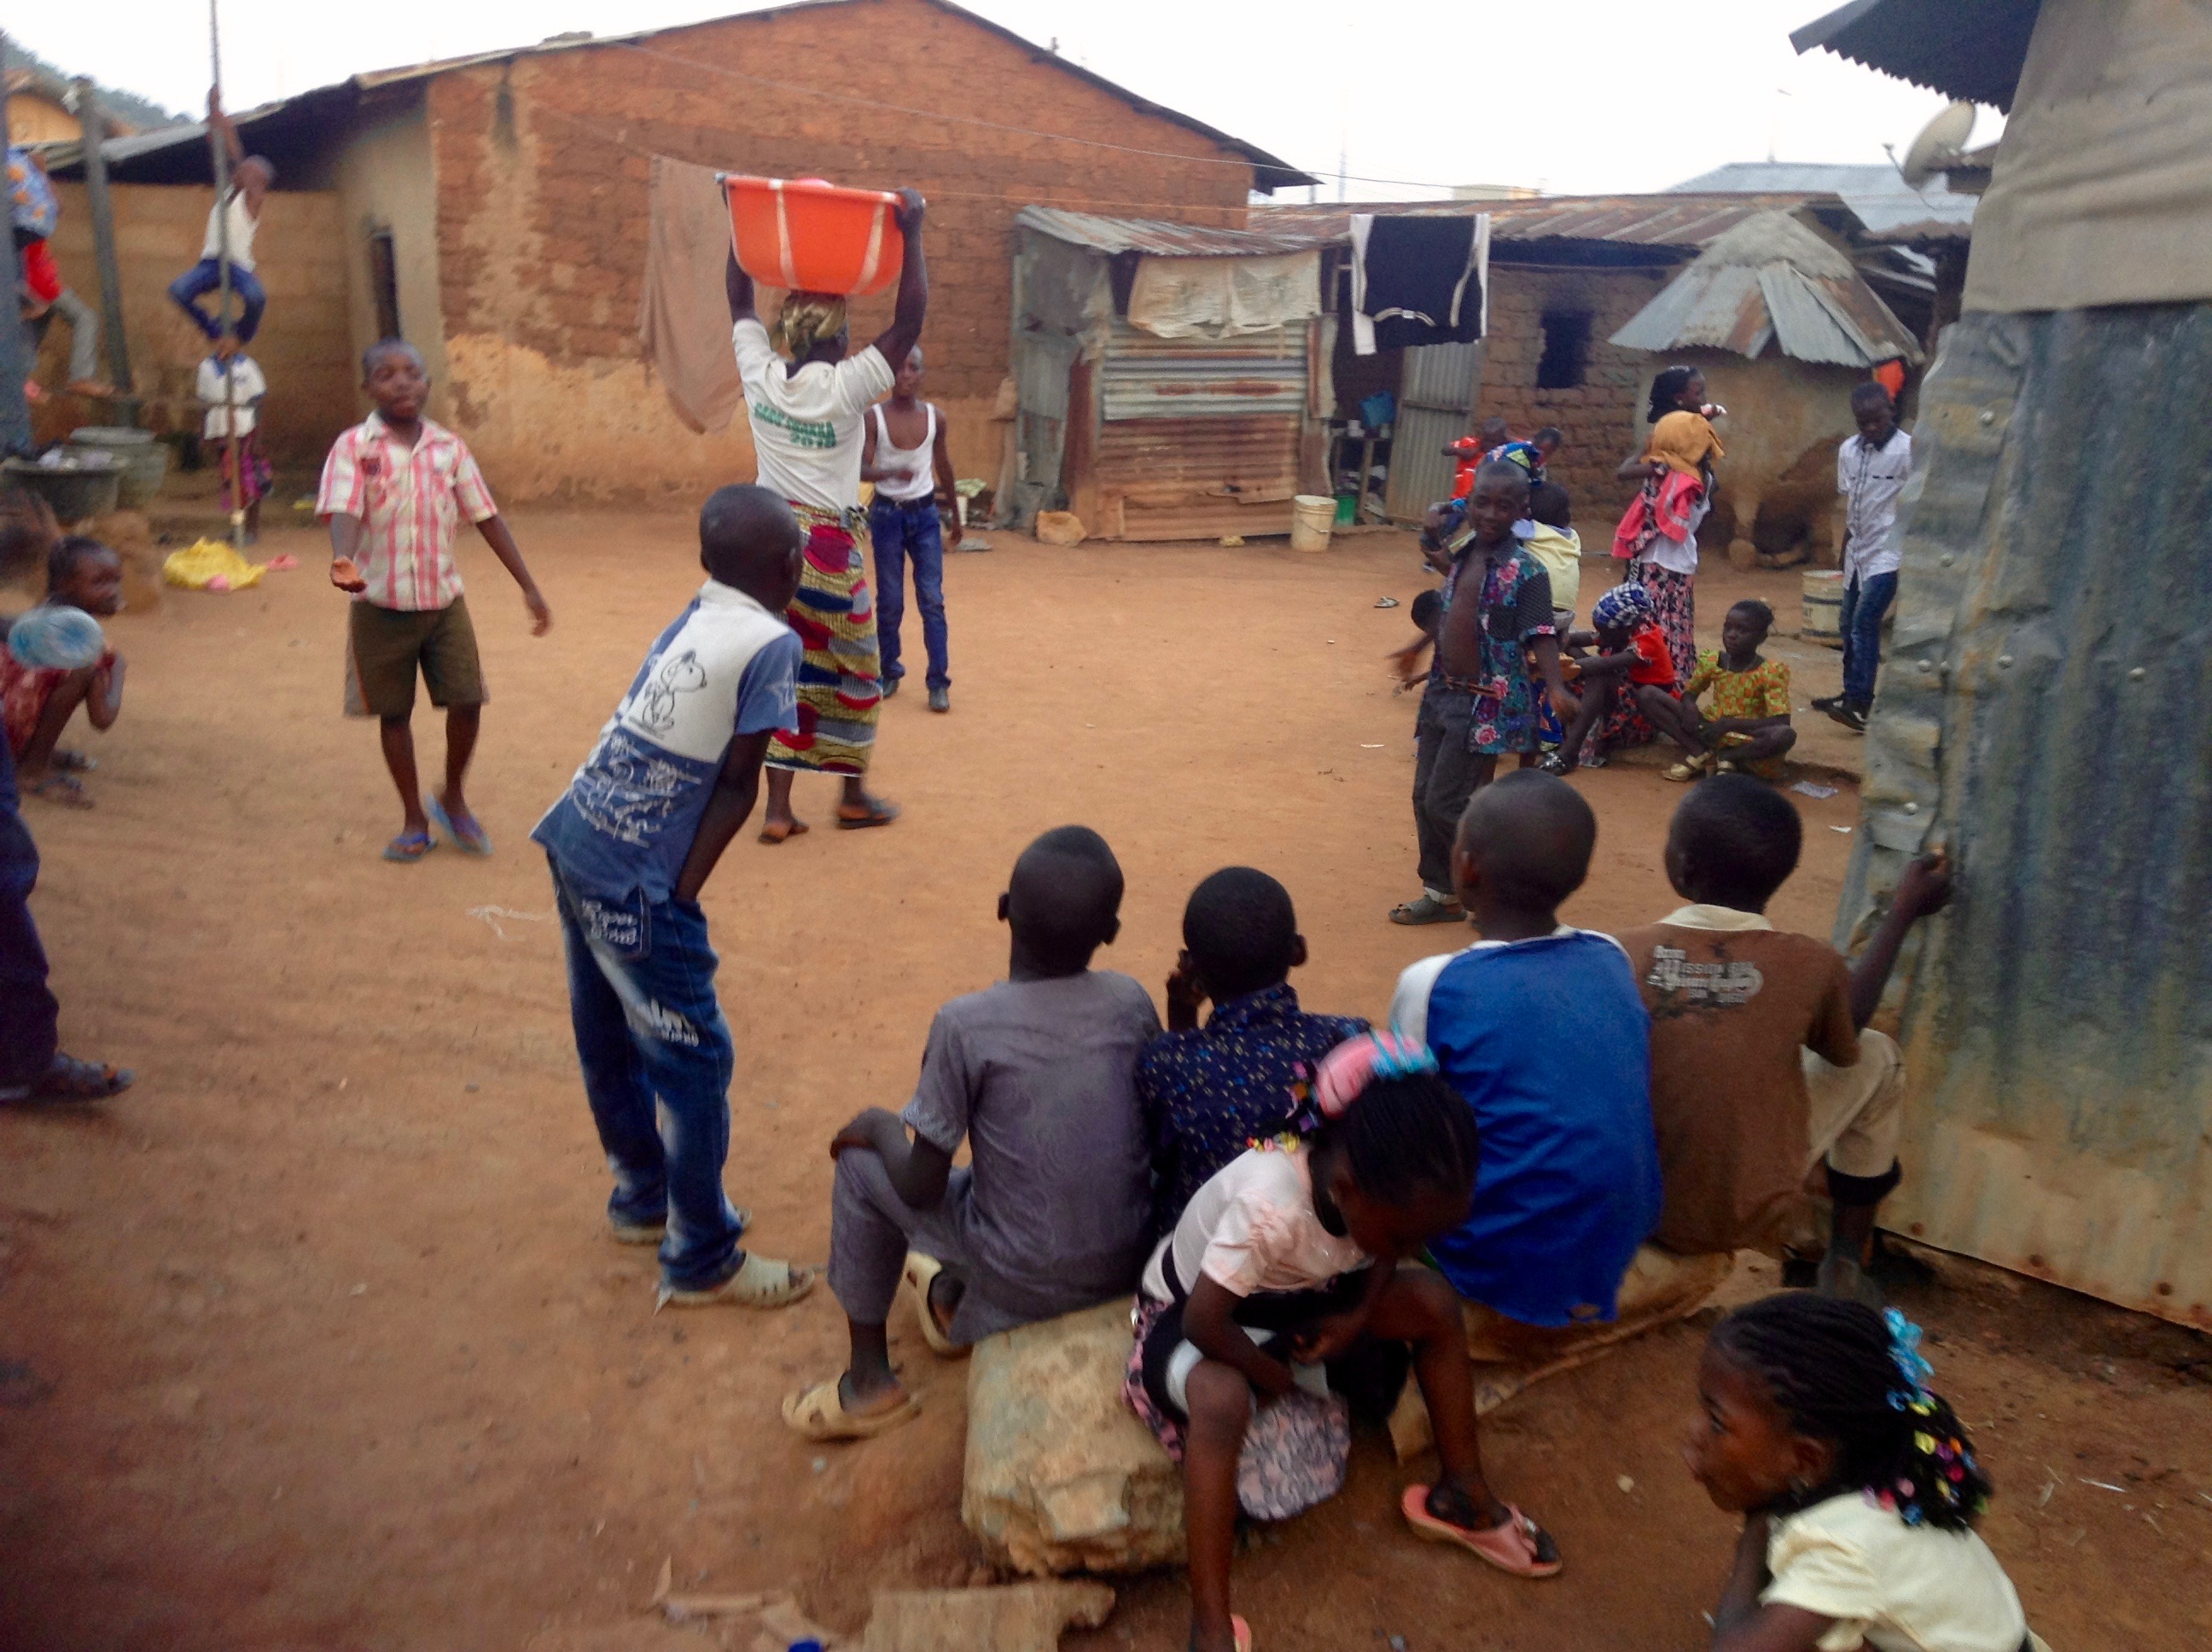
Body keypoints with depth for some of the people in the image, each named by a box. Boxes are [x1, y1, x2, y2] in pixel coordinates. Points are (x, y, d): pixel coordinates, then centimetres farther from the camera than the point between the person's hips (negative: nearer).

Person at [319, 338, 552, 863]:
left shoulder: (450, 448, 1)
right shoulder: (353, 447, -8)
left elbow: (487, 518, 4)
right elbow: (343, 511, -23)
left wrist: (529, 587, 2)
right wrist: (343, 561, -44)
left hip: (444, 602, 2)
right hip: (380, 607, -2)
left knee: (467, 703, -3)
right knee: (394, 713, 8)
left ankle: (451, 799, 22)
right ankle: (414, 819, 23)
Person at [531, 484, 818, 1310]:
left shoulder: (691, 619, 9)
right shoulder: (772, 644, -11)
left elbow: (645, 739, 7)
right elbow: (736, 785, -13)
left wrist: (669, 887, 6)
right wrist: (682, 893, -8)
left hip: (577, 839, 8)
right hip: (636, 878, -8)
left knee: (610, 1034, 21)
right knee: (694, 1061, 4)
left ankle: (642, 1196, 42)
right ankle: (702, 1262, 17)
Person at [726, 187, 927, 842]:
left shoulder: (759, 374, -3)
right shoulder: (845, 387, -16)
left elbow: (739, 299, 13)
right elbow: (910, 320, -16)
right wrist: (910, 234, -13)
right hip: (830, 543, -5)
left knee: (786, 666, 8)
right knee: (852, 666, 12)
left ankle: (778, 808, 8)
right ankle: (852, 794, 22)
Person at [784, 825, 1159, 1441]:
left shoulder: (966, 1024, -19)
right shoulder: (1133, 1001, -7)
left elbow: (921, 1187, -11)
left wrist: (879, 1128, 7)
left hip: (1026, 1286, -5)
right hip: (1131, 1266, 5)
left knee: (861, 1165, 14)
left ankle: (868, 1383, 24)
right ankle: (952, 1298, 48)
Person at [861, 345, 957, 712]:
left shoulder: (935, 417, -1)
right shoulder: (874, 417, -9)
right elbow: (861, 469, -16)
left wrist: (955, 513, 19)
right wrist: (890, 472, -37)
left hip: (925, 514, 2)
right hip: (887, 514, -1)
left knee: (932, 599, -2)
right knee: (889, 602, 5)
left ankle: (939, 682, 0)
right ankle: (889, 674, 21)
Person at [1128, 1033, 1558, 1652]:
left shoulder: (1384, 1185, -22)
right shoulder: (1268, 1204, -42)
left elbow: (1391, 1250, 2)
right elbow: (1204, 1323, -35)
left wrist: (1359, 1315, -14)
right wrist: (1272, 1374, -18)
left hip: (1292, 1297, 6)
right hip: (1189, 1312, -6)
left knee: (1434, 1302, -8)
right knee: (1223, 1397, -38)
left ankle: (1463, 1494, 11)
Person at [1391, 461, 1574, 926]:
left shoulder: (1527, 572, -14)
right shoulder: (1461, 554, 6)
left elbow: (1541, 636, -21)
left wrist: (1556, 688, -36)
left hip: (1488, 703, -7)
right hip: (1443, 693, 7)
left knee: (1448, 802, -7)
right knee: (1425, 796, 10)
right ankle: (1441, 892, 25)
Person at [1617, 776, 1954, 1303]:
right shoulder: (1810, 965, -16)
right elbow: (1842, 1046, 8)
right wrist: (1904, 910, 16)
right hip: (1748, 1218, -1)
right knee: (1877, 1057, 17)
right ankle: (1845, 1266, 25)